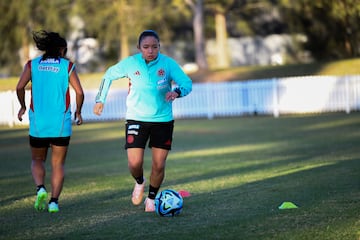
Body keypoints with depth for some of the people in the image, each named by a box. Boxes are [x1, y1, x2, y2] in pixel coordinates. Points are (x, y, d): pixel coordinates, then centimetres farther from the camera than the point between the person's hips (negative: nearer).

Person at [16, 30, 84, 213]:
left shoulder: (32, 65, 4)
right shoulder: (67, 66, 0)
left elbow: (20, 87, -8)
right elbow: (79, 92, -8)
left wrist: (22, 106, 8)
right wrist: (78, 112, 8)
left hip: (38, 123, 1)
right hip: (61, 124, -1)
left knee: (37, 161, 18)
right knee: (58, 164, 9)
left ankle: (40, 188, -8)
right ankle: (54, 201, -3)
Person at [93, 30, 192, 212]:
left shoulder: (168, 63, -10)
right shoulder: (130, 63, -7)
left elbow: (187, 83, -15)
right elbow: (109, 75, 9)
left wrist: (177, 92, -37)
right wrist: (100, 99, 9)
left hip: (163, 120, 0)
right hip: (136, 119, 0)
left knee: (159, 165, 0)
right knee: (134, 164, -11)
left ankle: (151, 198, 25)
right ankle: (139, 183, 26)